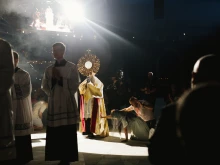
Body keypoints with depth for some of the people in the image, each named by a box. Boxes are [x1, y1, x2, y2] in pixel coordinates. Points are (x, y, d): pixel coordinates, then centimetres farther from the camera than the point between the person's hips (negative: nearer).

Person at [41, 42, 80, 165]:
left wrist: (60, 78, -8)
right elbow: (45, 86, 16)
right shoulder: (49, 69, 13)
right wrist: (52, 94, 0)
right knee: (54, 134, -2)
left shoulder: (72, 67, 3)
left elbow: (74, 86, -3)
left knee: (68, 134, -5)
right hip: (54, 104, 3)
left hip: (68, 104, -3)